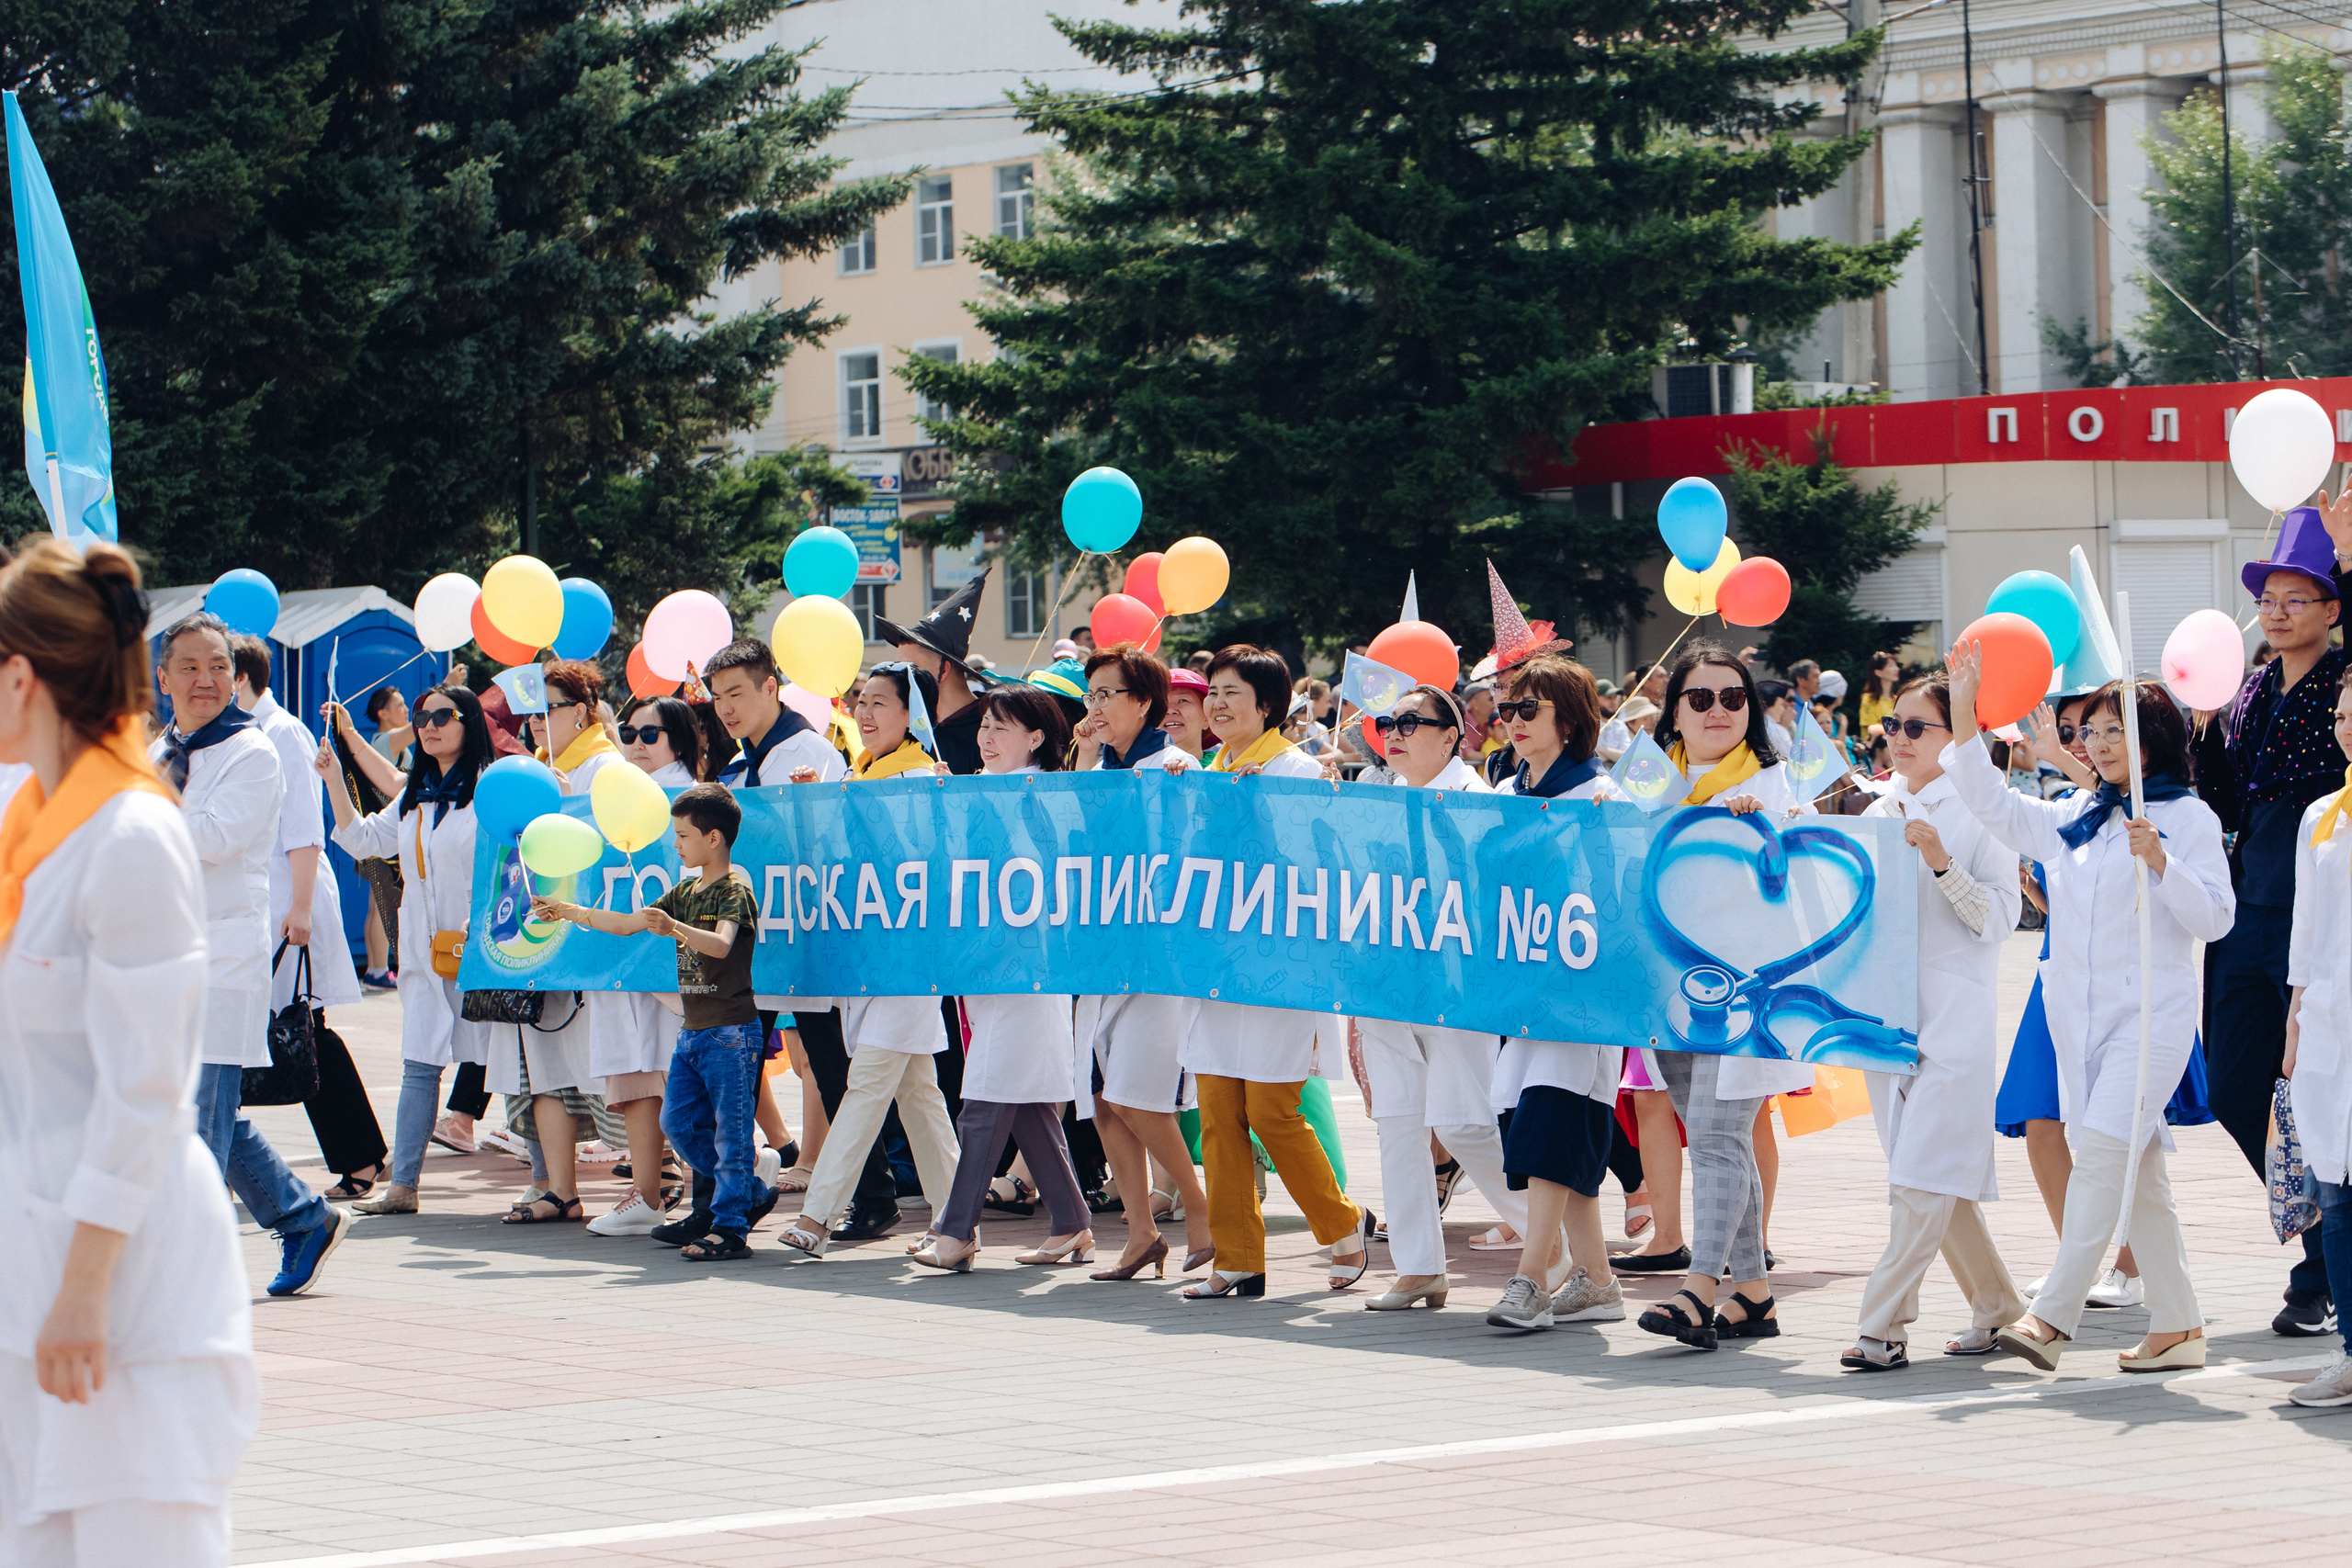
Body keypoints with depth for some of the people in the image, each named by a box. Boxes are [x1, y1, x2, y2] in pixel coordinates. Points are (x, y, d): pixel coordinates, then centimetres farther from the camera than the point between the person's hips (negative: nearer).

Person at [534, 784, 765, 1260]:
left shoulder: (735, 890, -11)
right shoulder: (685, 892, 15)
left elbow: (721, 944, -29)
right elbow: (626, 924, 21)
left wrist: (675, 928, -45)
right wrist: (568, 912, 16)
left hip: (730, 1032, -9)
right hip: (692, 1032, 9)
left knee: (730, 1131, -8)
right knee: (678, 1122, 9)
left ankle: (730, 1229, -6)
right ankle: (750, 1195, 19)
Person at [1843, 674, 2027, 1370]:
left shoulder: (1980, 812, -4)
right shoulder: (1880, 813, 14)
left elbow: (2000, 916, -9)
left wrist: (1942, 863, -22)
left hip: (1955, 1016, -7)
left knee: (1922, 1176, -12)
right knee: (1932, 1178, 10)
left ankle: (1884, 1325, -13)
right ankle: (1996, 1307, 22)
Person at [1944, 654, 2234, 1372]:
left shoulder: (2187, 817, -1)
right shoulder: (2074, 820, 16)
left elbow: (2215, 917, -6)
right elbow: (1993, 805, 12)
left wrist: (2161, 864, -22)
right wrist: (1963, 713, 5)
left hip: (2149, 1010, -6)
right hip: (2079, 1012, 6)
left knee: (2103, 1151, -18)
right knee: (2137, 1170, 8)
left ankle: (2051, 1316, -22)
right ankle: (2178, 1326, 13)